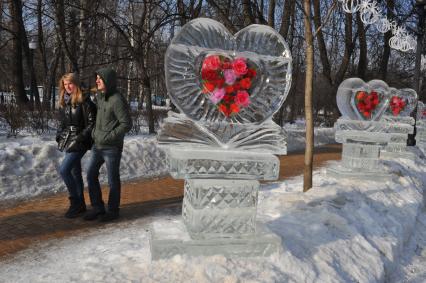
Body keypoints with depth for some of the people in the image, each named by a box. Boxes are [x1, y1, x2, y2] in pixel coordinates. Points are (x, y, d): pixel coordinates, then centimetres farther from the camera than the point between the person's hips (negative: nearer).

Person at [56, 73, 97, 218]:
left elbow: (91, 123, -13)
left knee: (64, 170, -16)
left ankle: (75, 202, 0)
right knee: (75, 173, 13)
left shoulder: (84, 101, -11)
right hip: (68, 142, 8)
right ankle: (80, 205, 24)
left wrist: (81, 137, -17)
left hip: (79, 143, -8)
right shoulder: (64, 101, 12)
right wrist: (59, 136, 8)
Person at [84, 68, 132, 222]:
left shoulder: (117, 100, -18)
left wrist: (108, 137, -20)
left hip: (112, 148, -8)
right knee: (91, 175, 9)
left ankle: (113, 210, 22)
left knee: (113, 180, 5)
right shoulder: (99, 96, 8)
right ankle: (97, 207, 23)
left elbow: (127, 124, -20)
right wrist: (94, 131, 11)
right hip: (98, 145, 8)